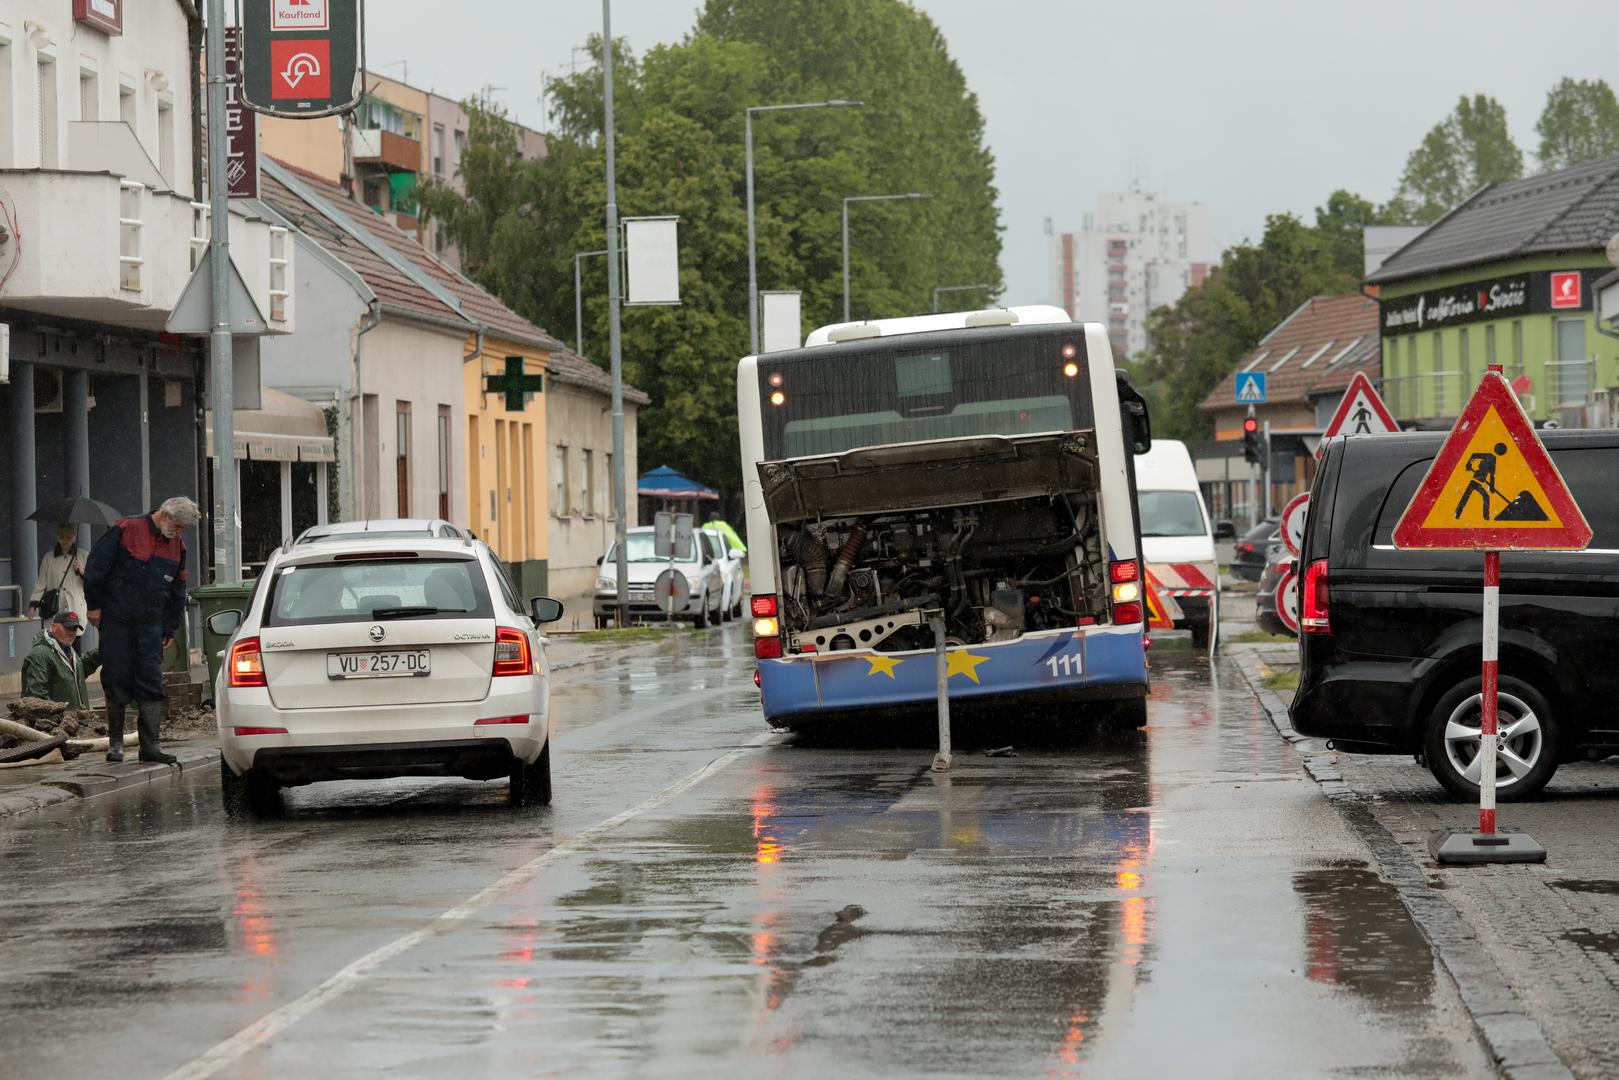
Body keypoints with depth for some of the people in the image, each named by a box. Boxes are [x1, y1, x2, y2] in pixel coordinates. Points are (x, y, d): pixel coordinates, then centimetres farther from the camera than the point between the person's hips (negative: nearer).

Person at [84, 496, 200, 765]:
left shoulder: (176, 546, 9)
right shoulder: (126, 531, -9)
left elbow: (177, 592, 18)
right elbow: (95, 568, -8)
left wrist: (170, 628, 13)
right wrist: (95, 606, -7)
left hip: (151, 626, 5)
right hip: (116, 622, -4)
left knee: (152, 684, -3)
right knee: (117, 682, 0)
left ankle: (149, 745, -2)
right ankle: (115, 743, 10)